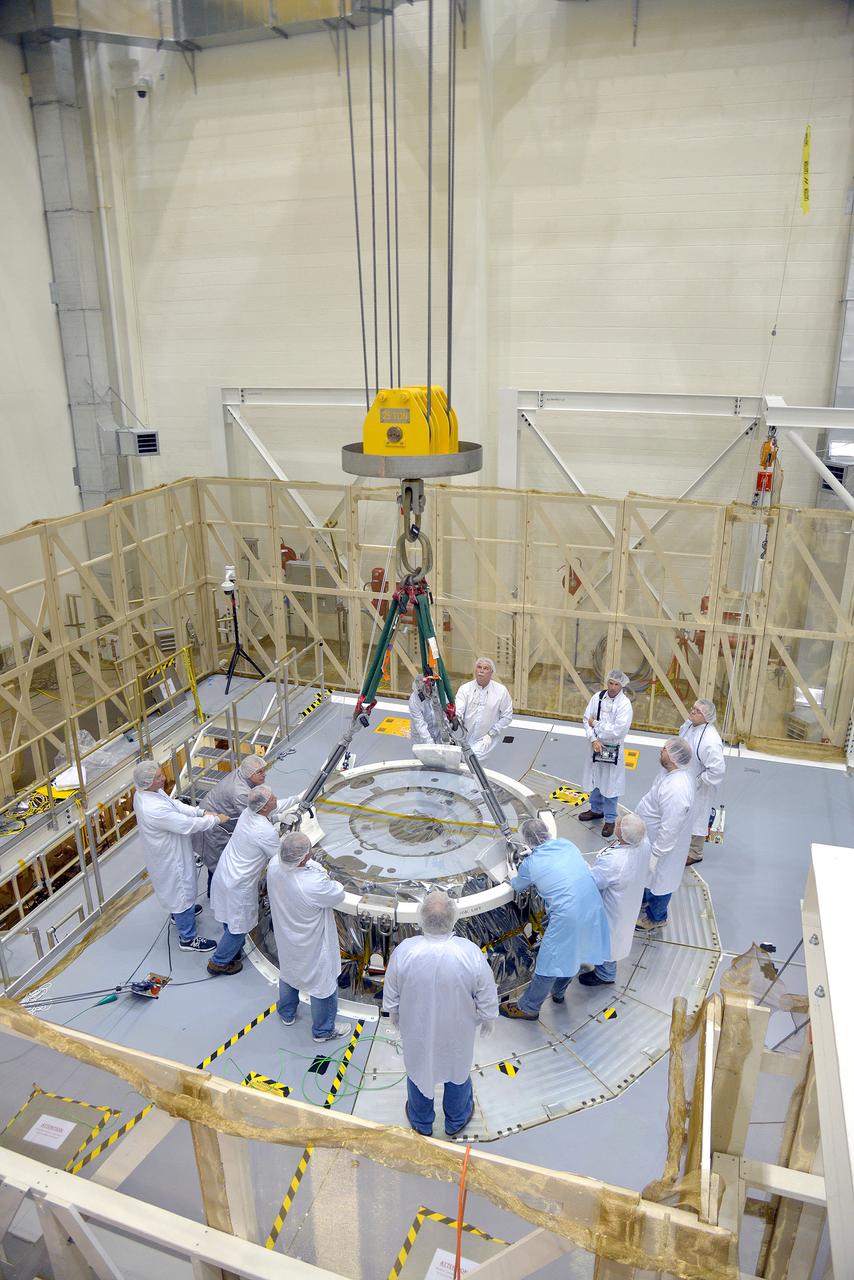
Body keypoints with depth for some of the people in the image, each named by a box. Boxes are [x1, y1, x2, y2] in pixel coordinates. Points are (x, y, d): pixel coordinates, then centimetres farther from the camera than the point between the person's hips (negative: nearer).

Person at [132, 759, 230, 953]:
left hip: (165, 851, 9)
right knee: (182, 891, 10)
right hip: (170, 856, -9)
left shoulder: (144, 793, -12)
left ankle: (178, 913, 59)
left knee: (174, 887, 33)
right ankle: (188, 938, 29)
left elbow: (174, 804, -1)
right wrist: (216, 819, -20)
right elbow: (187, 825, -33)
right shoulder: (154, 809, -41)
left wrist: (201, 812, -10)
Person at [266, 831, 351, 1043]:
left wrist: (316, 869, -13)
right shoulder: (314, 884, -43)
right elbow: (338, 896, -21)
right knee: (323, 984, 20)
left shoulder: (274, 865, -25)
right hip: (311, 946, -6)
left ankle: (287, 1014, 57)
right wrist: (328, 881, -6)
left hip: (286, 937, 6)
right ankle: (323, 1030, 43)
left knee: (288, 972, 32)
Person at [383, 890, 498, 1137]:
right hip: (457, 1033, 0)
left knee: (418, 1071, 28)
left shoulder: (403, 951, -30)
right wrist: (487, 1019, 6)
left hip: (417, 1032, 0)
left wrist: (395, 1016, 9)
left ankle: (421, 1122, 53)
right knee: (457, 1071, 29)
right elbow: (487, 1000, -16)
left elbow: (391, 1000, -13)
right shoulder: (471, 953, -32)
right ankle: (456, 1121, 54)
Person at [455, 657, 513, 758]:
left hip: (485, 739, -1)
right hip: (464, 738, 1)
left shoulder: (501, 691, 0)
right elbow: (458, 710, -11)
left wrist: (491, 734, -2)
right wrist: (456, 717, -36)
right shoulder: (465, 688, 1)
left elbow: (507, 716, 5)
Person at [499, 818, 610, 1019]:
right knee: (571, 955, 28)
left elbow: (517, 887, 15)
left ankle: (528, 1008, 30)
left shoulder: (531, 864, -7)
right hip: (593, 910, 6)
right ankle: (559, 993, 50)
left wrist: (511, 876, 37)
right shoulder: (567, 844, 4)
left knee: (548, 966, 12)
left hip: (567, 918, -6)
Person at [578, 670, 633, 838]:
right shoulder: (597, 697, -5)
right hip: (596, 745, 5)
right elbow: (587, 720, -3)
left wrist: (595, 724, -15)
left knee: (610, 785, 4)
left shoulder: (624, 704, -18)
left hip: (613, 750, -5)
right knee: (594, 780, 21)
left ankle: (610, 819, 20)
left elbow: (617, 730, -23)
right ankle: (596, 809, 42)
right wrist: (594, 739, -15)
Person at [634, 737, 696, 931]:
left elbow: (668, 830, -33)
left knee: (658, 880, 18)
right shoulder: (677, 771, -11)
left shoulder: (676, 791, -41)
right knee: (648, 874, 31)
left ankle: (656, 917, 43)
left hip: (664, 844, -8)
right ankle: (645, 898, 57)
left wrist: (655, 854, -22)